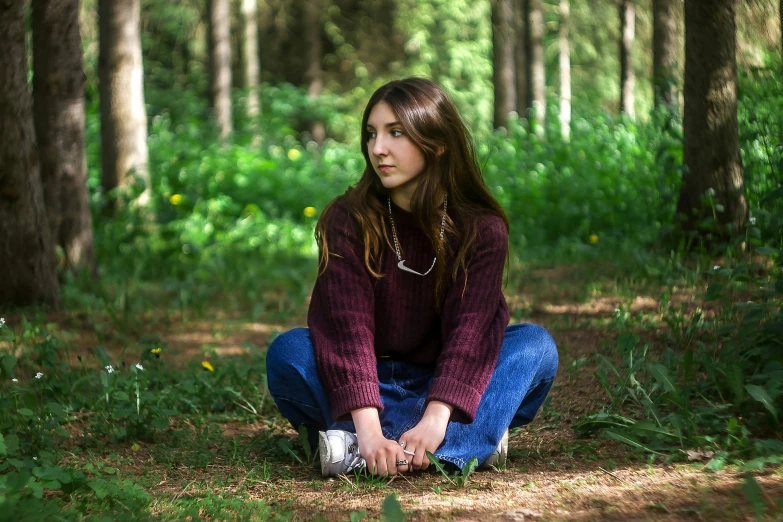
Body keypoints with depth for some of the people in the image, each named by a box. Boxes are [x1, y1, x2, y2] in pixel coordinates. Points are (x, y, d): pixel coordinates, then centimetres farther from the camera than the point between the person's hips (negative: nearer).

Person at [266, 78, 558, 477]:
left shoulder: (482, 228, -10)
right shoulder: (348, 219, -12)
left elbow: (470, 328, -22)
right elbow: (347, 325, -24)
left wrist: (435, 420, -38)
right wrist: (368, 428, -39)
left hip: (444, 382, 1)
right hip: (369, 381, -1)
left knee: (535, 344, -23)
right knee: (287, 352, -28)